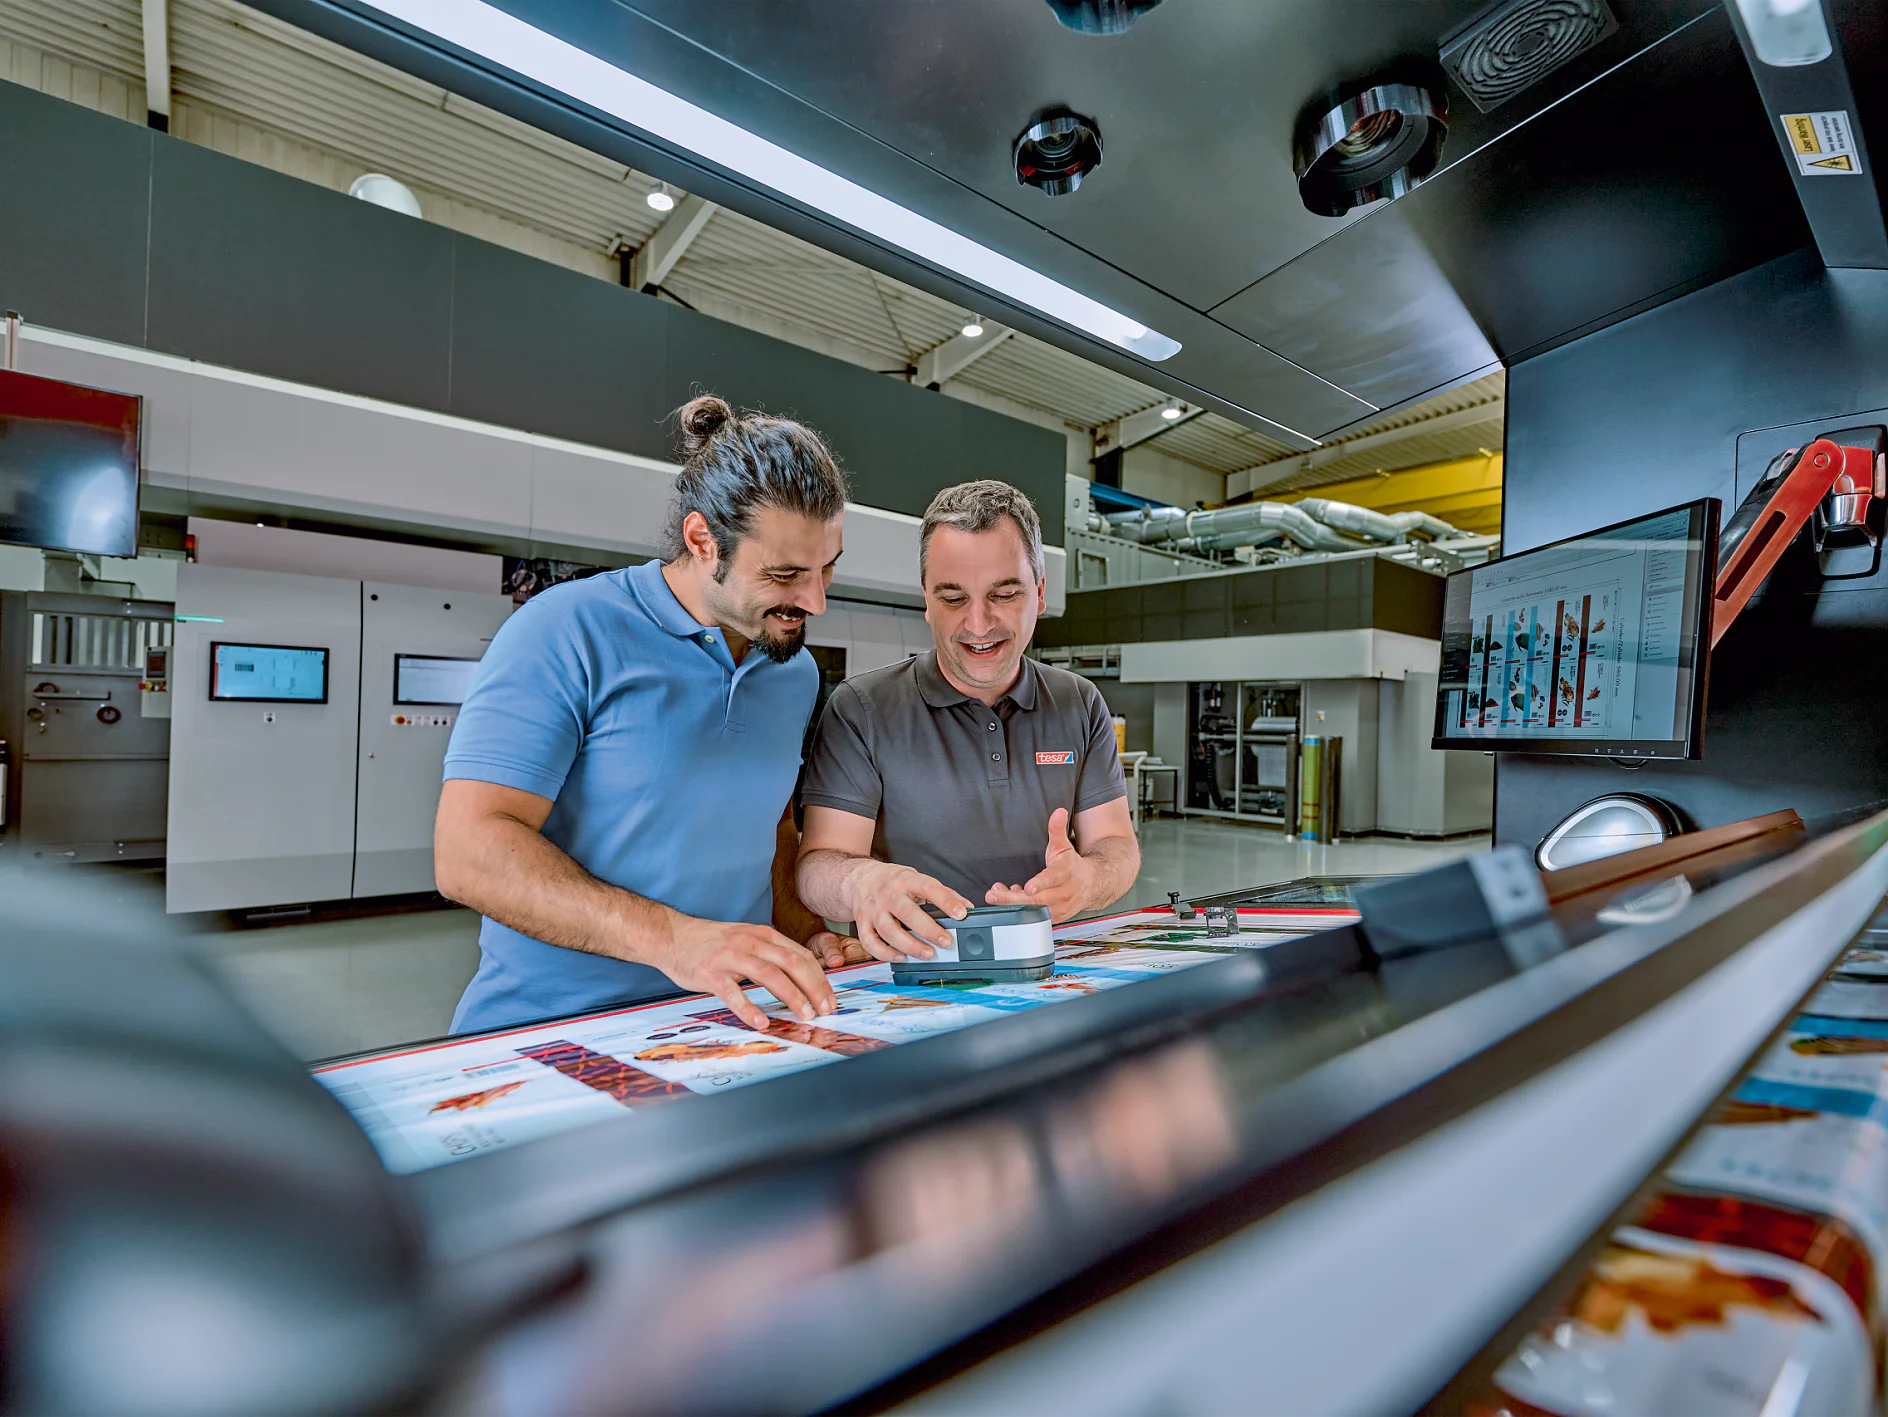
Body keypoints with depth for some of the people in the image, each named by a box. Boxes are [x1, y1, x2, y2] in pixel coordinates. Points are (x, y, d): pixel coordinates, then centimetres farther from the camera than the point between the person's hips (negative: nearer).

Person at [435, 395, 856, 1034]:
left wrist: (803, 934, 4)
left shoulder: (797, 673, 11)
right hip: (547, 1029, -4)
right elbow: (468, 852, -17)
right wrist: (672, 938, -26)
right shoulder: (567, 630, -9)